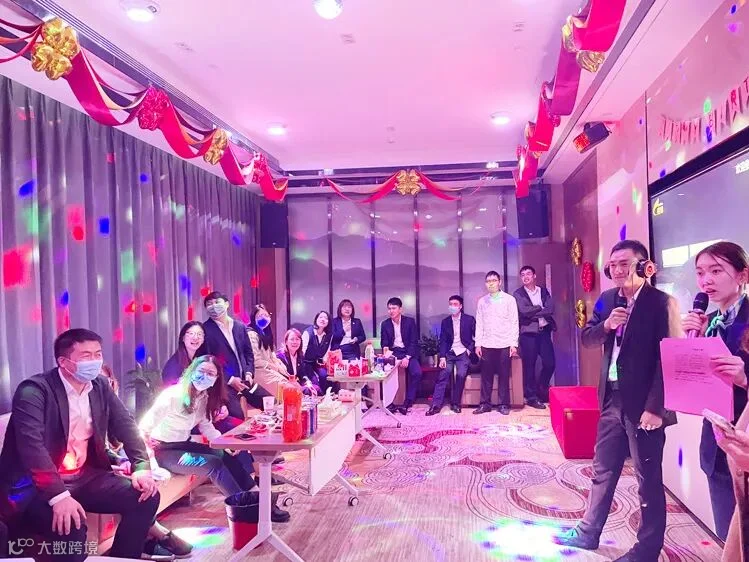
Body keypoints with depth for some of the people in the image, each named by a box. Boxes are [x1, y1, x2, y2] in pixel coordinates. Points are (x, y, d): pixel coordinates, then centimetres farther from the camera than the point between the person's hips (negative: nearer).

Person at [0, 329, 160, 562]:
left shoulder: (100, 386, 5)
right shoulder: (33, 391, -17)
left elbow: (126, 424, 5)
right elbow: (31, 445, -29)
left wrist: (142, 467, -11)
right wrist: (58, 496, -40)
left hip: (85, 477, 7)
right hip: (36, 486, -6)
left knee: (147, 497, -9)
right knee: (71, 526, -34)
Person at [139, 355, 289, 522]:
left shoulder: (204, 397, 1)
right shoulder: (174, 395, -23)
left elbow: (206, 426, 7)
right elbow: (145, 427, -22)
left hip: (184, 445, 8)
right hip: (163, 451, -8)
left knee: (228, 455, -8)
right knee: (213, 463, -23)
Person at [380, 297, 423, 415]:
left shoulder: (410, 321, 1)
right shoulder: (385, 324, 7)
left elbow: (414, 342, -3)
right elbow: (384, 343, 3)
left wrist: (407, 357, -17)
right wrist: (386, 350, -22)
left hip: (408, 352, -1)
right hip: (392, 352, 1)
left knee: (416, 372, -28)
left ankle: (408, 403, -18)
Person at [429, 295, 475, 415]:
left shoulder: (469, 319, 4)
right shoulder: (445, 322, 11)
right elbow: (443, 341, 6)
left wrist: (470, 349, -8)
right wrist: (442, 357, -6)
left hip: (463, 353, -2)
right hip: (449, 353, 2)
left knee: (461, 375, -24)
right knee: (443, 374, -17)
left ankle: (455, 403, -9)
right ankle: (436, 405, -17)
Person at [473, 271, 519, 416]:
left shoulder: (509, 299, 2)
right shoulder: (482, 301, 9)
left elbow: (514, 323, 0)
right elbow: (479, 323, 9)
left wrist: (514, 344, -7)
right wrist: (478, 344, 3)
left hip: (504, 344, -2)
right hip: (487, 344, 2)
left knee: (504, 376, 1)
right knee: (486, 375, 3)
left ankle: (504, 405, 10)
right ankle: (485, 404, 11)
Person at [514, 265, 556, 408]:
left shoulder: (544, 291, 13)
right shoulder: (518, 294, 3)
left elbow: (551, 310, -3)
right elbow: (524, 311, -13)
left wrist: (533, 312, -11)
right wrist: (541, 308, -3)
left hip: (544, 331, 3)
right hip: (528, 332, -3)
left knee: (550, 363, 2)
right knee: (529, 366, -1)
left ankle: (541, 390, 24)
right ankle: (531, 397, 8)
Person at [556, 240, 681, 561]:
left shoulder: (661, 302, -13)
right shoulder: (607, 299, 7)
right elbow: (587, 339, 9)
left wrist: (655, 407, -18)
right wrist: (606, 325, -12)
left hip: (643, 404, -6)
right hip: (612, 399, 7)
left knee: (648, 479, 7)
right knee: (602, 470, 18)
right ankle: (588, 532, 32)